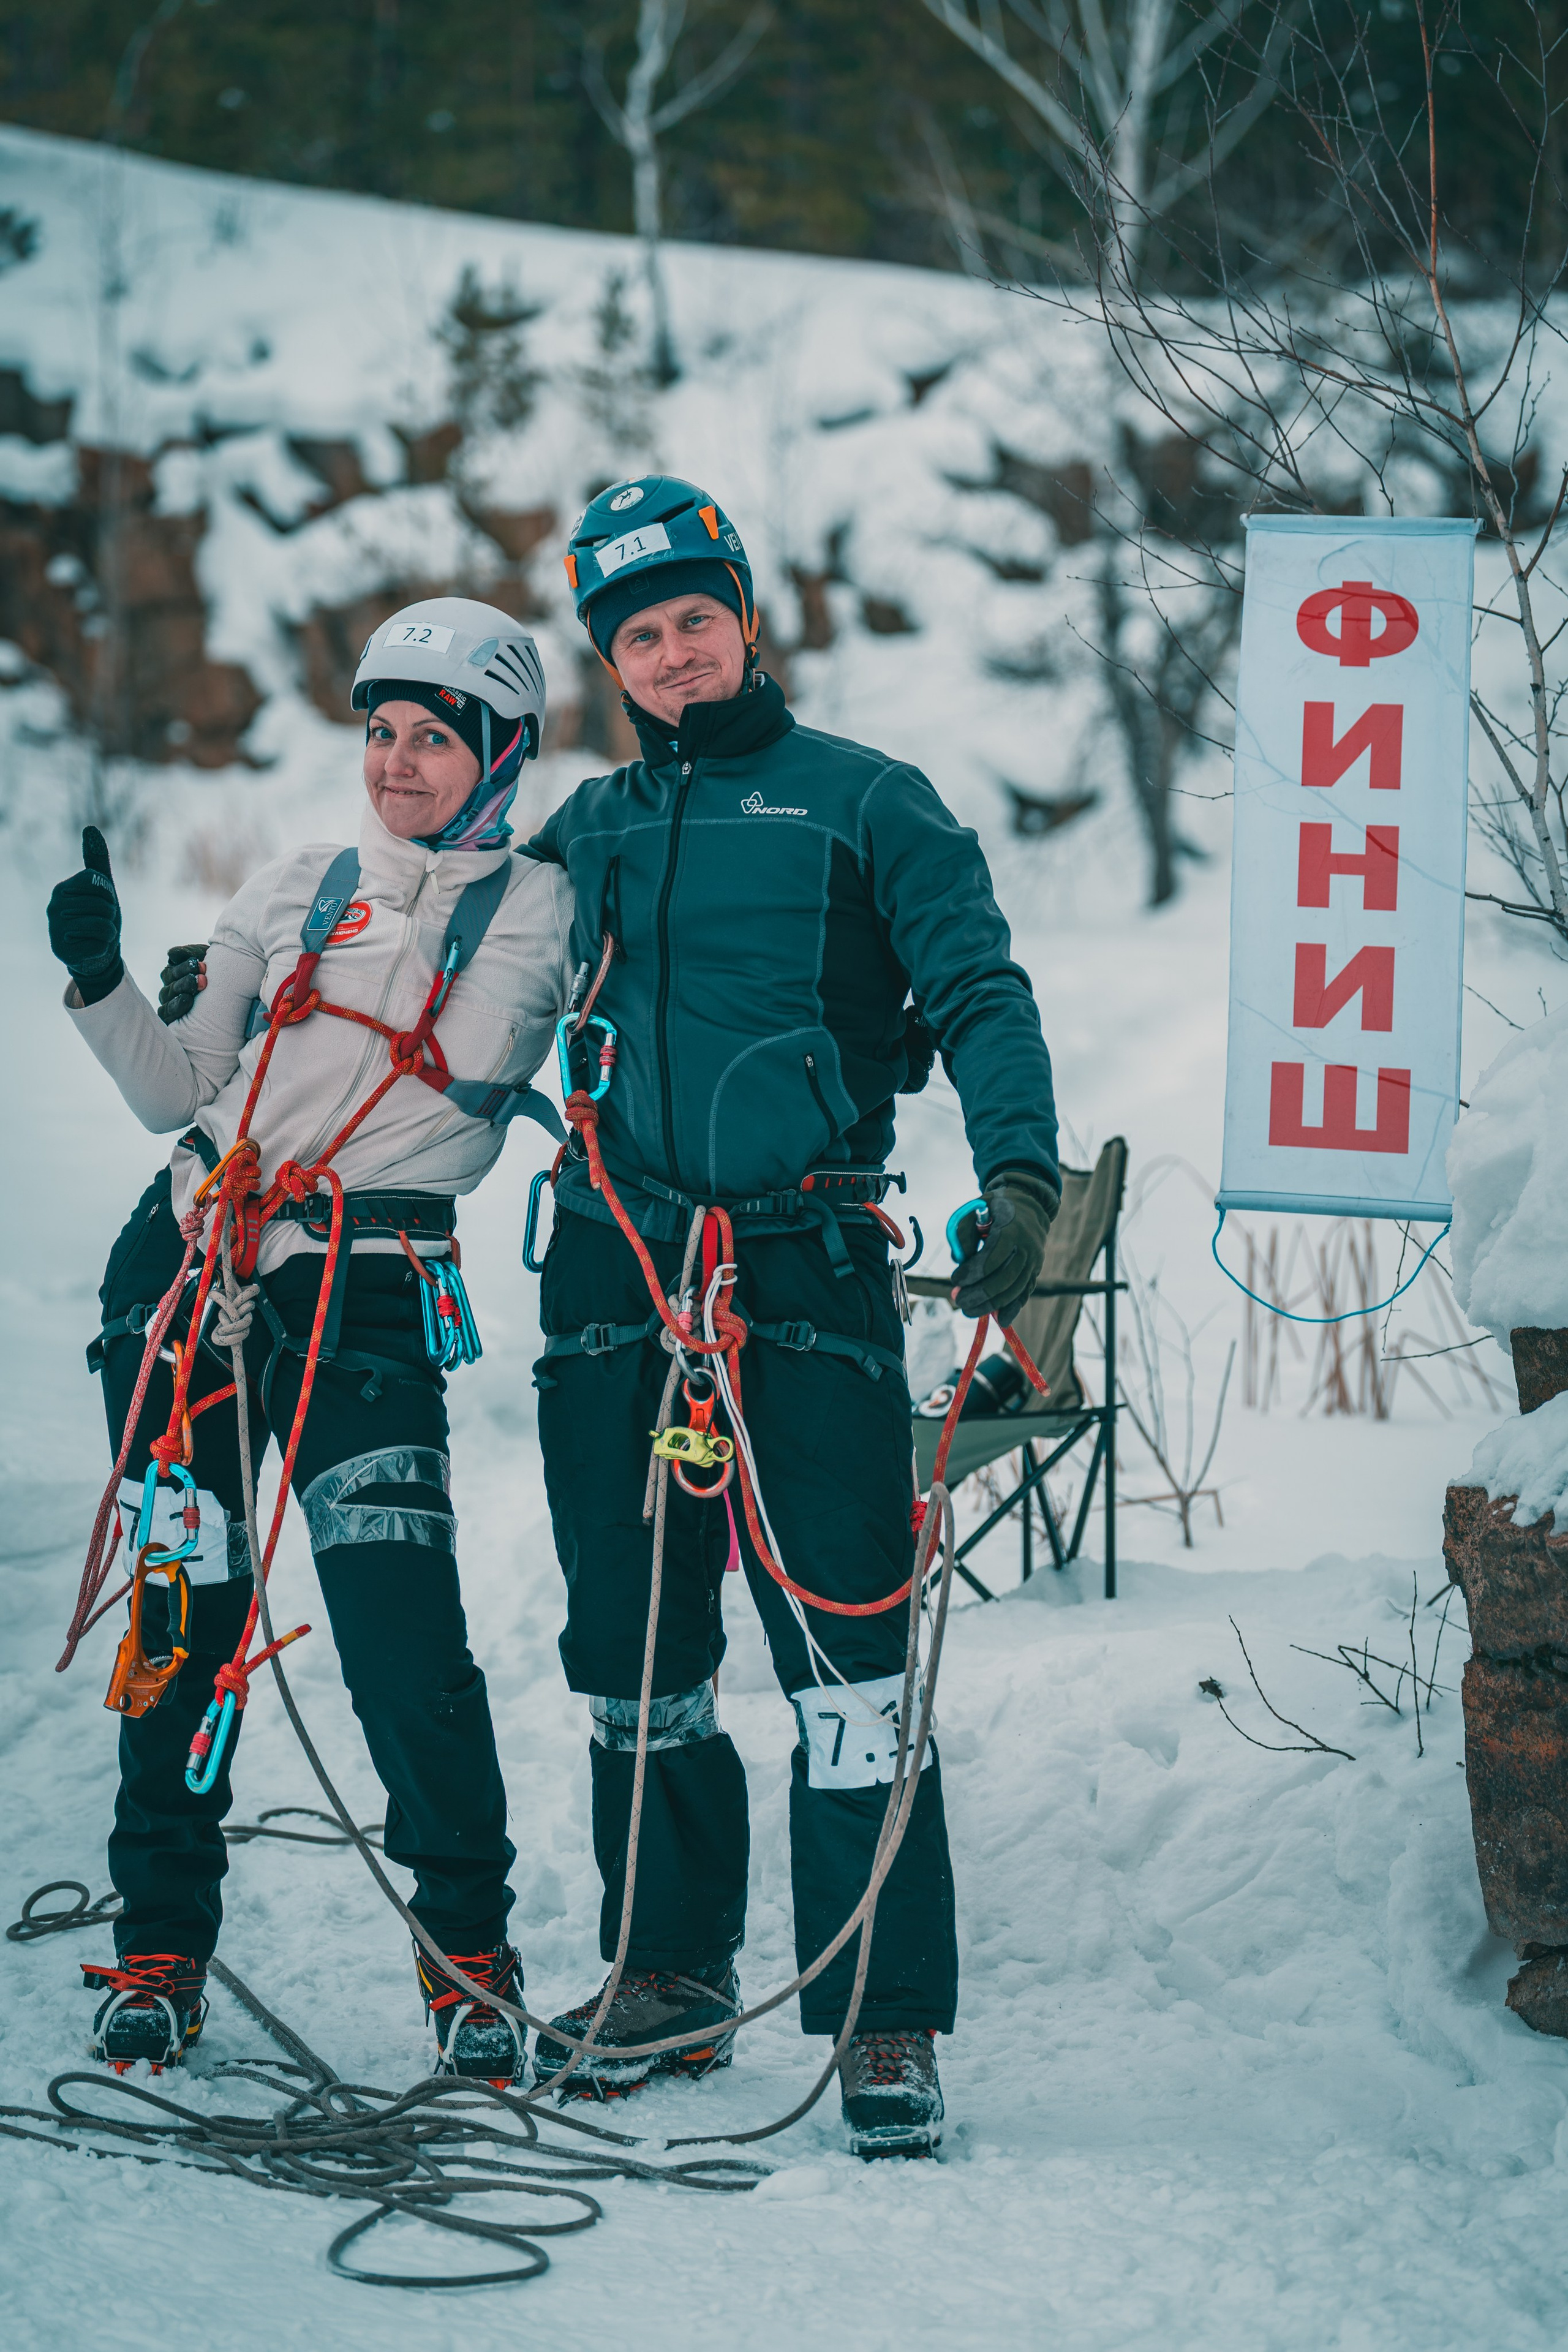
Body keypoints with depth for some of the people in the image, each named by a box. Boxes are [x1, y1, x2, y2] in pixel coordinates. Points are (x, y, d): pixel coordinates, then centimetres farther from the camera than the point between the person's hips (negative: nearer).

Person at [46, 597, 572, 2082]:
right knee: (182, 1613, 3)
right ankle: (161, 1944, 14)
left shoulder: (533, 900, 6)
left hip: (367, 1286, -4)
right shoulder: (296, 891, 15)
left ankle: (468, 1951, -1)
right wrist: (99, 981, 1)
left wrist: (336, 964, -4)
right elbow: (180, 1093, 14)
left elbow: (479, 1051, -9)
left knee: (404, 1628, -14)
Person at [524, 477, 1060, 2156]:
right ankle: (673, 1972, 25)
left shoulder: (864, 805, 4)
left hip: (807, 1272, -4)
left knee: (845, 1653, -10)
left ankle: (886, 2020, -5)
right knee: (634, 1657, 10)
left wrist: (1019, 1177, -17)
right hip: (612, 1276, 4)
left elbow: (980, 999, -3)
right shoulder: (584, 834, 16)